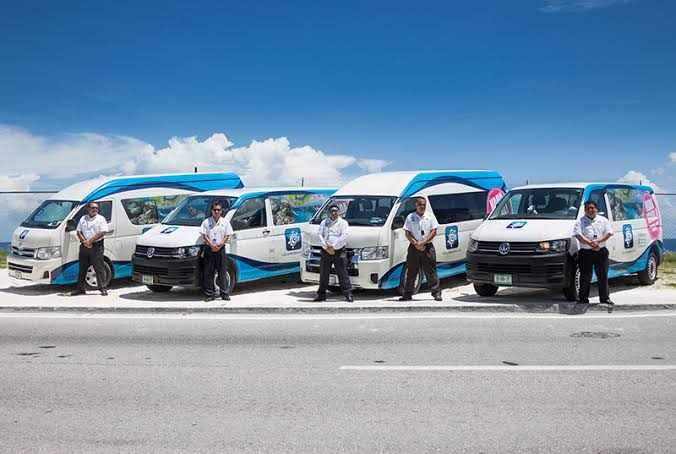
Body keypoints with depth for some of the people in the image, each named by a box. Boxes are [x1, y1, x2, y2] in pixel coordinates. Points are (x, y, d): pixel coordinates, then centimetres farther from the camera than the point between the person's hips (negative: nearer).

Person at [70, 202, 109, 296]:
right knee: (82, 268, 9)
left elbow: (102, 233, -9)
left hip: (96, 246, -5)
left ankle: (103, 288, -4)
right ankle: (81, 288, 16)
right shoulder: (83, 219, 14)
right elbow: (78, 232, 10)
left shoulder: (101, 219, 1)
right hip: (84, 246, 5)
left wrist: (90, 241, -14)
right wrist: (85, 242, -7)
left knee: (99, 268, -6)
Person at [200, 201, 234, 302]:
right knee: (208, 273, 0)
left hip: (221, 249, 0)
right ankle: (209, 294, 5)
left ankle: (225, 294, 6)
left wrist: (220, 245, -11)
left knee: (222, 273, 2)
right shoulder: (206, 222, 3)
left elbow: (227, 236, 3)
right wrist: (211, 245, -13)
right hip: (209, 249, 0)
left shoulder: (225, 222, 6)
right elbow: (204, 236, -1)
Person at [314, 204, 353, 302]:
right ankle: (321, 294, 16)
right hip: (325, 251, 3)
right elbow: (320, 235, 4)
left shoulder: (343, 223, 6)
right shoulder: (324, 223, 16)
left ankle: (348, 294, -5)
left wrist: (333, 246, -14)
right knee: (323, 274, 7)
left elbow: (344, 237, -7)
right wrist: (326, 247, -11)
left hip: (339, 252, -3)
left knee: (343, 274, -7)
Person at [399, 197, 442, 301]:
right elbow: (407, 234, 3)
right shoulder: (410, 217, 6)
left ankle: (436, 293, 3)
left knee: (431, 272, -1)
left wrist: (423, 242, -11)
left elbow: (434, 232, 0)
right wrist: (416, 243, -12)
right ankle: (407, 294, 8)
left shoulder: (430, 217, 6)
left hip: (428, 247, 0)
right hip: (414, 247, 1)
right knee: (411, 272, 3)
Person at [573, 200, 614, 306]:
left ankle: (605, 298, 15)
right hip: (585, 252, -2)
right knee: (585, 277, -1)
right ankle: (583, 299, 4)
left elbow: (609, 233, 0)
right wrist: (590, 243, -22)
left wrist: (598, 241, -15)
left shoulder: (603, 220, 11)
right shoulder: (580, 221, 4)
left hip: (601, 251, 2)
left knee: (603, 276, 6)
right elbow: (578, 235, -9)